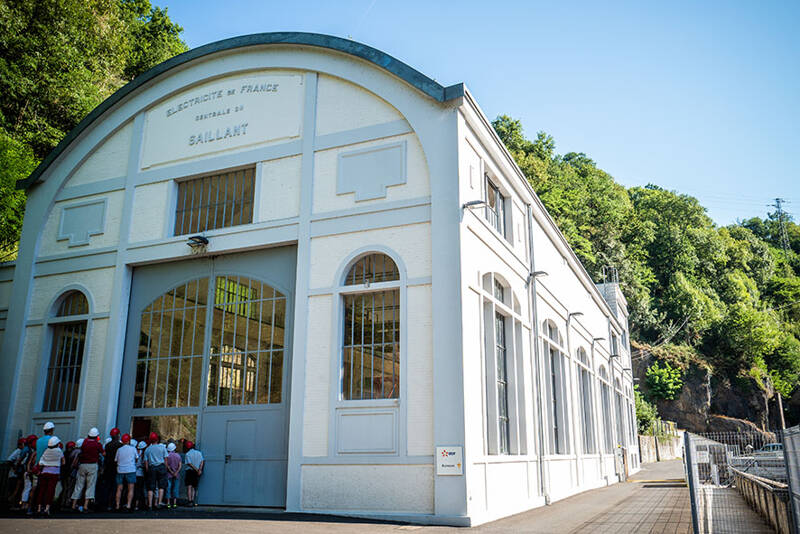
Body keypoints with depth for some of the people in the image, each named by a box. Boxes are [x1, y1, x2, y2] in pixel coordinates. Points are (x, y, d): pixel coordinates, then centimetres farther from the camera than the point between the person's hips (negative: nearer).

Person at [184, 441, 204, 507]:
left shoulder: (187, 454, -3)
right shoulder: (199, 453, 10)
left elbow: (189, 464, -11)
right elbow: (202, 462, 0)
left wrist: (197, 470, -9)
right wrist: (199, 470, -9)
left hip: (190, 471, -4)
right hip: (197, 472, 4)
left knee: (189, 487, -3)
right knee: (194, 487, 12)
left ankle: (190, 501, -14)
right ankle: (193, 501, 4)